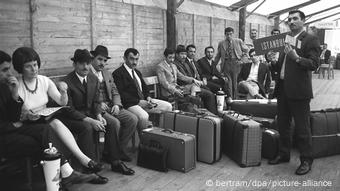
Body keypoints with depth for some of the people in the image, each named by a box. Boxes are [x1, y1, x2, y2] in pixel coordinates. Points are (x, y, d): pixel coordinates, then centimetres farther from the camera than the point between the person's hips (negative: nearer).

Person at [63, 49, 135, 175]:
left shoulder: (94, 79, 5)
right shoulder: (67, 82, -14)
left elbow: (96, 102, 7)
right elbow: (69, 109, -17)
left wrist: (99, 116, -14)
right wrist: (89, 120, -27)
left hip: (91, 114, 6)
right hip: (74, 117, -5)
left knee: (113, 123, -16)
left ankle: (115, 162, -9)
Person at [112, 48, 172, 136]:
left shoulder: (137, 72, 21)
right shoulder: (117, 73, -6)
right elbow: (121, 94, -15)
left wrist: (148, 97, -1)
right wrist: (139, 102, -19)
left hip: (144, 100, 8)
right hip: (130, 104, -8)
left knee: (168, 106, -1)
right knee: (143, 116, -36)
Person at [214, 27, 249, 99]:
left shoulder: (239, 41, 11)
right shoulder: (221, 43, 13)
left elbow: (246, 50, 14)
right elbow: (218, 55, 15)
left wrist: (242, 59, 2)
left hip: (236, 63, -1)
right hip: (226, 63, 1)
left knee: (236, 82, -5)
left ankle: (236, 98, 0)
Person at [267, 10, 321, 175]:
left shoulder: (311, 40, -4)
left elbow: (314, 64, -15)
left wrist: (297, 58, -28)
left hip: (299, 90, -7)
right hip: (282, 89, 7)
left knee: (302, 128, 1)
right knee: (282, 125, 16)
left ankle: (306, 160, 16)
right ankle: (284, 154, 32)